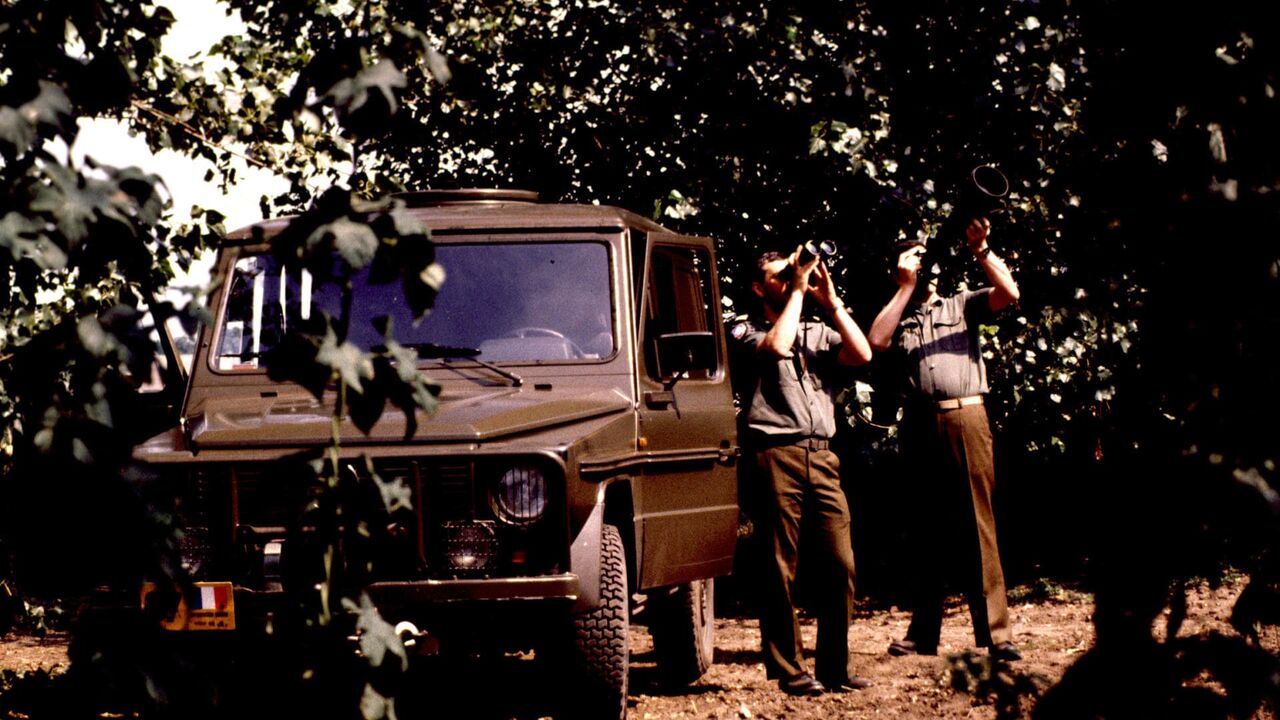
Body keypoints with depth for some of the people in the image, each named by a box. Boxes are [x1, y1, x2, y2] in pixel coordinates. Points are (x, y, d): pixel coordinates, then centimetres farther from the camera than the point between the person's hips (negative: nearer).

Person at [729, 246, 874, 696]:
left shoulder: (818, 333, 21)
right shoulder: (745, 334, 7)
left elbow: (861, 354, 5)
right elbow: (776, 346, -14)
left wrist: (830, 301, 3)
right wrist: (797, 291, -6)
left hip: (821, 457, 5)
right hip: (776, 455, -4)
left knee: (840, 564, -1)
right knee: (781, 569, -3)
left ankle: (834, 668, 6)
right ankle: (788, 671, 2)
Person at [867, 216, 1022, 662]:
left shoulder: (962, 305, 16)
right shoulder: (898, 320, 17)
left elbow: (1009, 294, 2)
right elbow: (875, 341, -3)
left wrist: (981, 252, -9)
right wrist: (905, 287, 2)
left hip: (966, 419, -2)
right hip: (921, 425, 2)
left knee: (977, 524, -6)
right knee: (928, 530, 9)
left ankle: (995, 632, -9)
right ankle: (922, 633, 13)